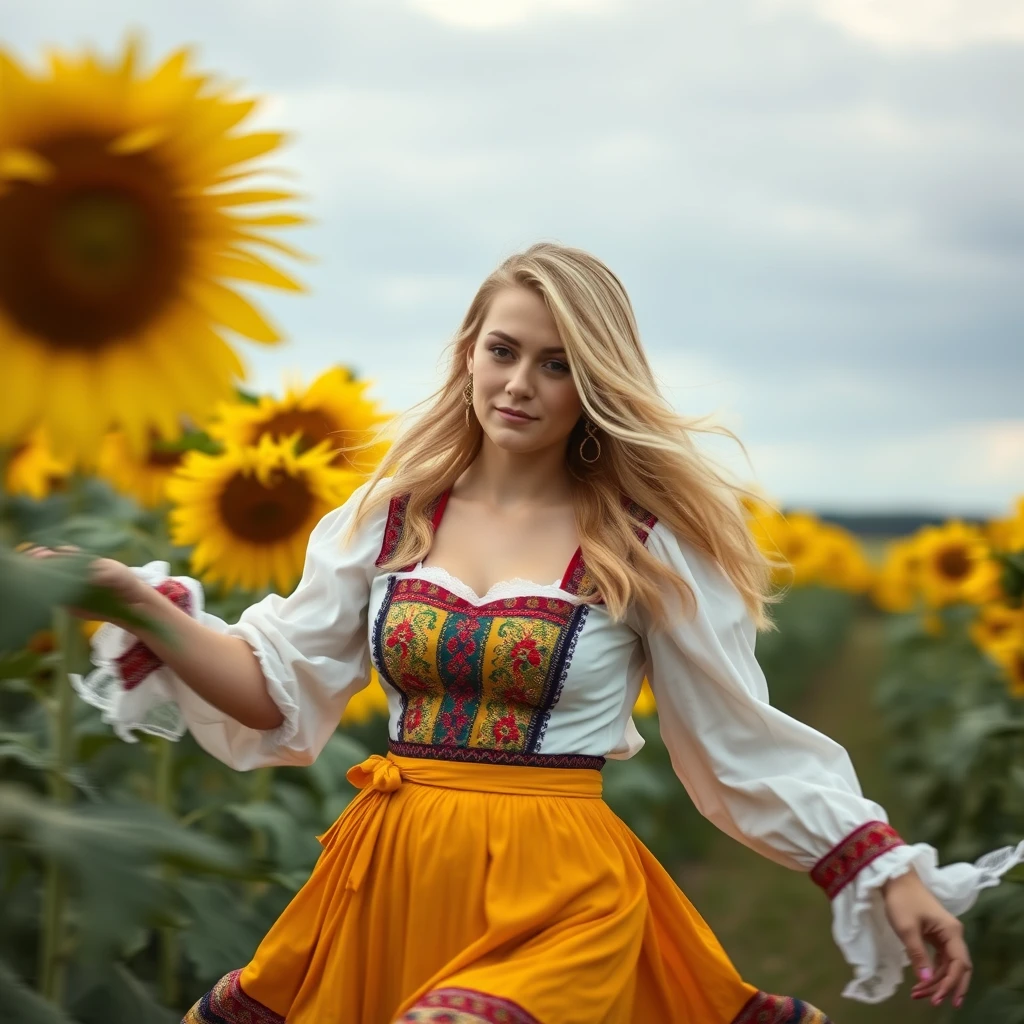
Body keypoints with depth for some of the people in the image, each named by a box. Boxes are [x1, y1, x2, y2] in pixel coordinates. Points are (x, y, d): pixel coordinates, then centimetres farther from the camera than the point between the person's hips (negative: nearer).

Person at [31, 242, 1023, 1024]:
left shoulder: (646, 543, -3)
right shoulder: (390, 513, 6)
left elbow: (746, 744, 2)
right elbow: (282, 691, 8)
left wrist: (895, 877, -3)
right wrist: (143, 607, -6)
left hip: (557, 895, -4)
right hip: (388, 882, 4)